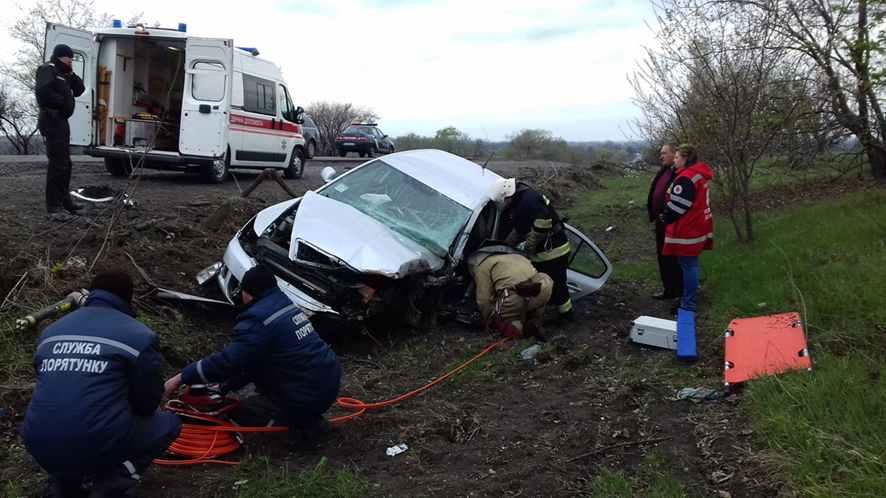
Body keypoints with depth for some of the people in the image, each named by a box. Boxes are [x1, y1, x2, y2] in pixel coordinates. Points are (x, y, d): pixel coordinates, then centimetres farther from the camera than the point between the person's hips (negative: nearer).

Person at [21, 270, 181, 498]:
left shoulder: (50, 331, 15)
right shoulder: (139, 335, -2)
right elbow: (148, 403, 5)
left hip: (40, 448, 6)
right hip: (98, 448, -6)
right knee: (169, 423, 19)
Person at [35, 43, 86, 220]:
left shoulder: (63, 73, 19)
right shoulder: (48, 70, -9)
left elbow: (79, 90, 16)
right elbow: (42, 91, -25)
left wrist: (71, 75, 2)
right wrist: (62, 101, -14)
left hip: (61, 120, 10)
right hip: (52, 120, -10)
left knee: (64, 163, 18)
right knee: (58, 163, -13)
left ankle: (64, 199, 29)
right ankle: (53, 207, -11)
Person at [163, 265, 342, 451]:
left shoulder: (259, 320, -16)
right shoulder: (287, 305, 12)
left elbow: (228, 361, -20)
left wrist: (182, 378, -9)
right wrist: (225, 387, 22)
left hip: (309, 398, -8)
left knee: (240, 412, 12)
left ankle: (305, 426, -3)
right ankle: (306, 418, 14)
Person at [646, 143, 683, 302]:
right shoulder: (664, 171, 11)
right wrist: (654, 214, 13)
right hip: (661, 221, 10)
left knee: (673, 257, 1)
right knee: (662, 255, 18)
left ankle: (678, 291, 14)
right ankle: (669, 288, 31)